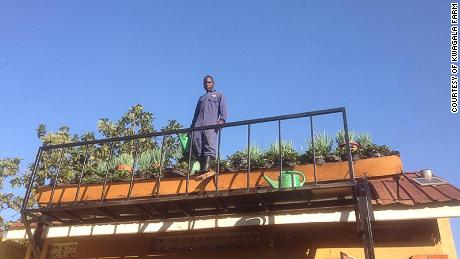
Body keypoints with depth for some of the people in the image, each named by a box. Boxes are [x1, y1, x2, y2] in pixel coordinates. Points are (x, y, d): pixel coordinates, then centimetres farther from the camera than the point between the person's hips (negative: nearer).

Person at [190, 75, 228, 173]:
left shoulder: (219, 95, 20)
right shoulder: (201, 98, 35)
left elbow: (223, 110, 5)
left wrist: (222, 119, -14)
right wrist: (192, 126, 18)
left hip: (211, 125, -5)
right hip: (198, 125, 5)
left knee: (209, 145, -20)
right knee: (196, 145, -12)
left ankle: (207, 167, -32)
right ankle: (201, 168, -12)